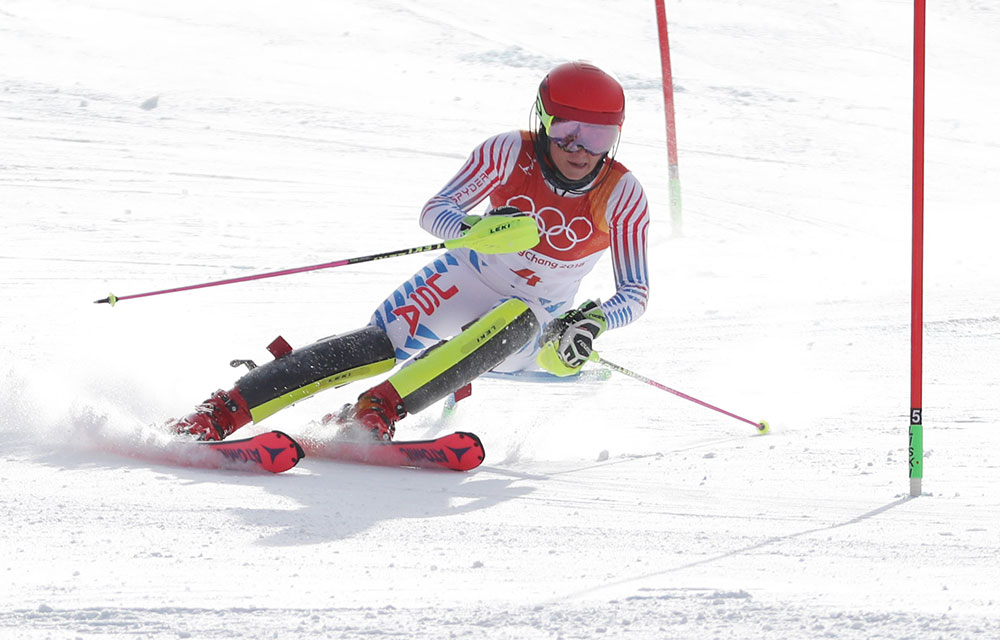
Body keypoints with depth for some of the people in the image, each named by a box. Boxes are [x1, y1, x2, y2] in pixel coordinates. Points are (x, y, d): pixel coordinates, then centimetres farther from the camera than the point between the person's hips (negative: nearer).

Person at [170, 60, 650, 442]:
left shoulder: (622, 196, -17)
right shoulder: (509, 152, -17)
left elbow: (635, 294, -13)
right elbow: (434, 212, -19)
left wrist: (595, 321, -35)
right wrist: (475, 226, -43)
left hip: (533, 324, 1)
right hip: (470, 278, -1)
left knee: (515, 322, -38)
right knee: (383, 344, -29)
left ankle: (377, 411, -43)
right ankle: (219, 414, -31)